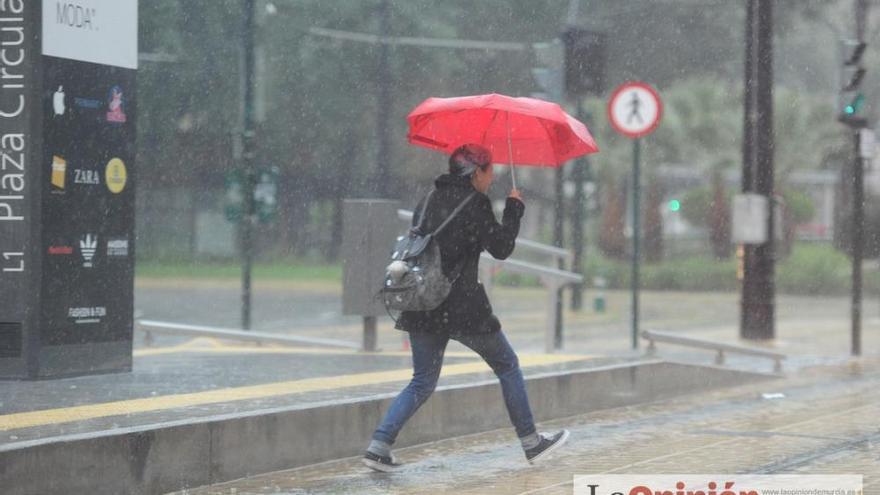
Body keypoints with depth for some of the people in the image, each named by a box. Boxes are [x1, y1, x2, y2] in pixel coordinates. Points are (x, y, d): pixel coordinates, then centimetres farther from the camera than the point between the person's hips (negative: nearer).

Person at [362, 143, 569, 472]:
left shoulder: (429, 202, 12)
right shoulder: (474, 204, -9)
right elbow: (501, 248, -9)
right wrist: (514, 210, 3)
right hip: (463, 308, -6)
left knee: (422, 382, 12)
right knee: (507, 366, 14)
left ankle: (380, 444, -6)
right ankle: (531, 442, 20)